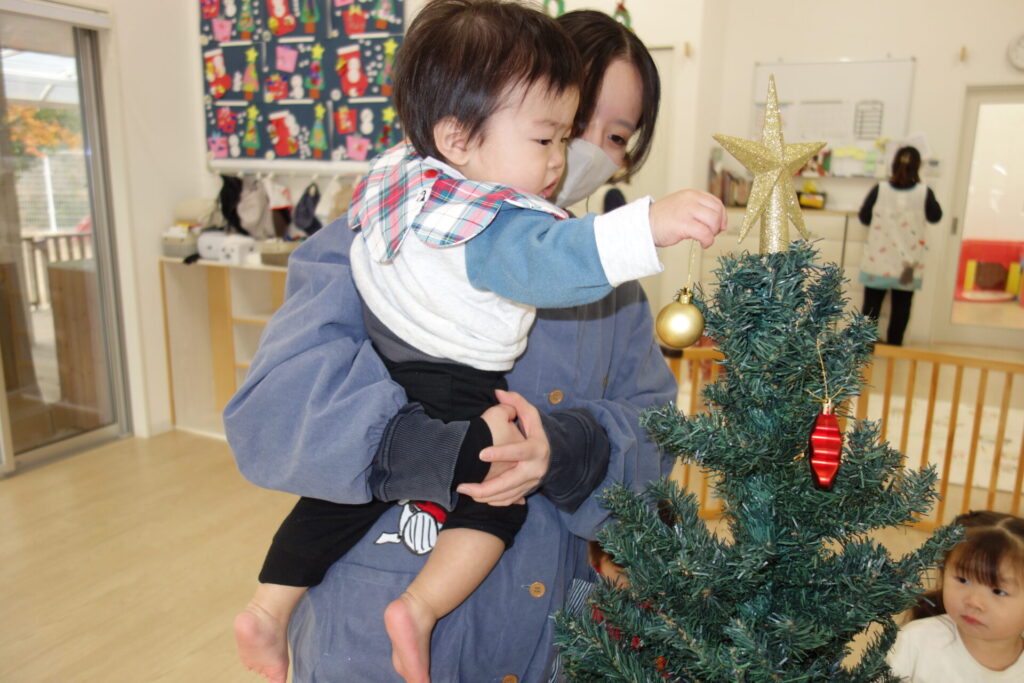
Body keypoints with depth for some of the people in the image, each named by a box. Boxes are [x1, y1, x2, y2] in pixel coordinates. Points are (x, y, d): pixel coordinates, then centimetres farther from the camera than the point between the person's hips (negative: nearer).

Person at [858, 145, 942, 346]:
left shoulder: (880, 189, -11)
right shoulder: (924, 192, -10)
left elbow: (863, 217, 0)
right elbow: (935, 217, 6)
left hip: (878, 260, 0)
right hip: (908, 263, 0)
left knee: (872, 303, 11)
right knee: (901, 306, 12)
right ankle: (893, 346, 20)